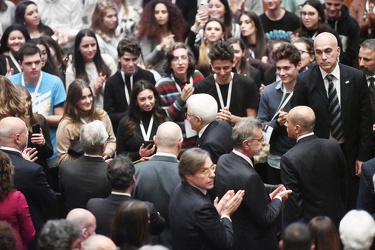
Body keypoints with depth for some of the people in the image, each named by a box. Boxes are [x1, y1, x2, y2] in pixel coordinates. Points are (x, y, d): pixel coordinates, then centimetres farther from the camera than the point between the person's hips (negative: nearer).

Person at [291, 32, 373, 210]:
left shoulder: (356, 78, -3)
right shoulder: (304, 81, -7)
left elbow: (364, 120, 1)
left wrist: (363, 156, -1)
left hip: (348, 153, 1)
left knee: (349, 207, 7)